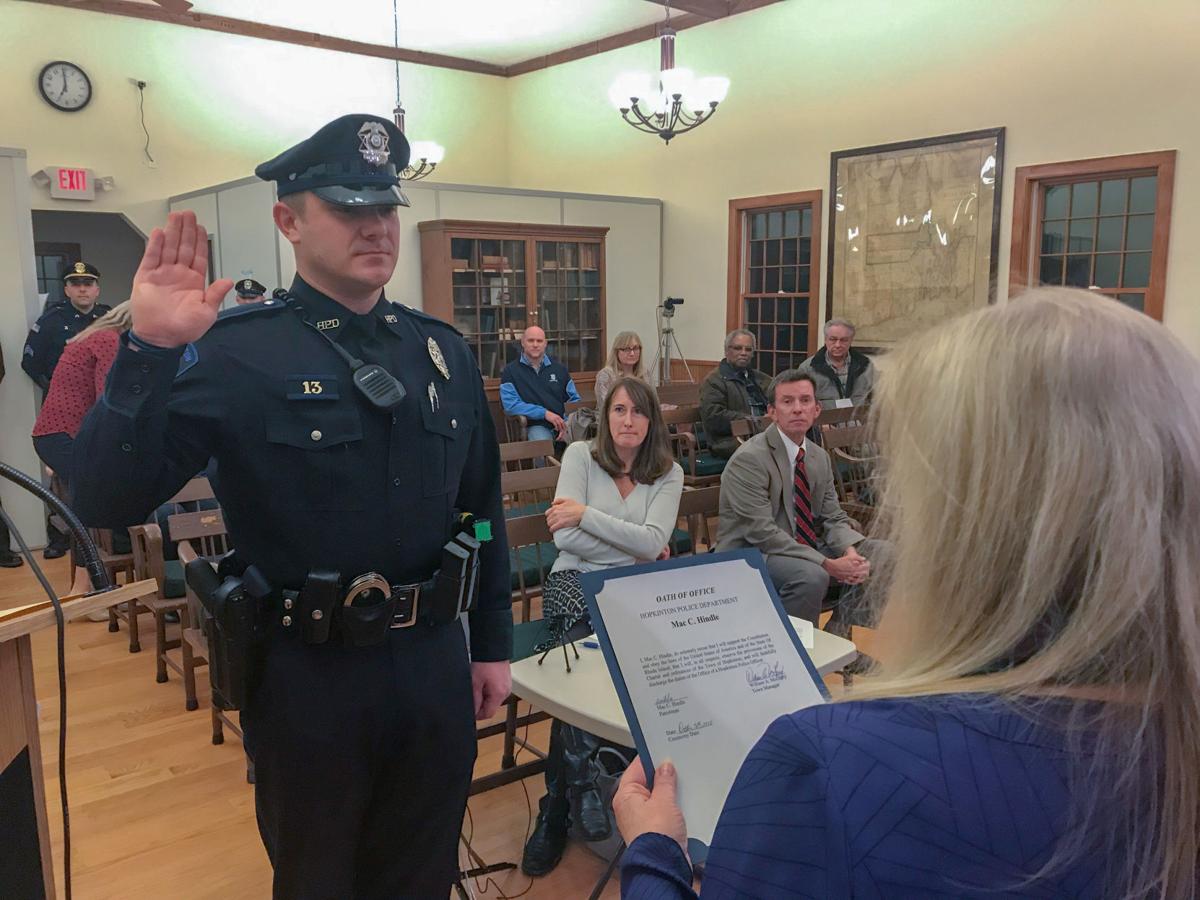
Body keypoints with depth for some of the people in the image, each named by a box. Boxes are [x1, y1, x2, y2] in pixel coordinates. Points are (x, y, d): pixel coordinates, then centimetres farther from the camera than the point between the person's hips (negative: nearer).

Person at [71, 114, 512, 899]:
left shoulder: (443, 350, 3)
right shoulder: (237, 351, -11)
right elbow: (109, 499, -18)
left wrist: (492, 643, 10)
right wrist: (152, 350, -29)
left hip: (434, 662, 4)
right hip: (308, 673, -3)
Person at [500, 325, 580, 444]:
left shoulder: (559, 368, 19)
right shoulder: (510, 371, 8)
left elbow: (574, 400, 17)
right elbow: (510, 404, -4)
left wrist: (568, 425, -3)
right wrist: (545, 413, -12)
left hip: (562, 423, 3)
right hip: (536, 426, -3)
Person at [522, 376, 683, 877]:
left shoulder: (668, 473, 7)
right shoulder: (580, 456, 3)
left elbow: (654, 541, -10)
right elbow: (564, 537, -10)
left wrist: (587, 514, -16)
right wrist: (639, 549, -8)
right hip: (575, 580, -1)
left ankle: (557, 806, -19)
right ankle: (579, 783, -23)